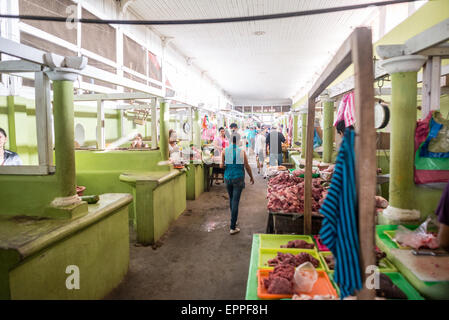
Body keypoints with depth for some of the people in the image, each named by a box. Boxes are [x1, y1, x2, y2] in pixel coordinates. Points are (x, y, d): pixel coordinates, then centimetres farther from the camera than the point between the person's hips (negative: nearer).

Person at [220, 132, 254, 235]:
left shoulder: (225, 151, -3)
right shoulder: (241, 151, -9)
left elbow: (222, 165, -1)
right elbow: (247, 166, -3)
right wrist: (251, 177, 11)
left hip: (227, 178, 4)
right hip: (238, 178, -3)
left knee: (231, 200, 20)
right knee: (235, 201, -2)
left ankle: (234, 221, 35)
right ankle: (233, 227, 0)